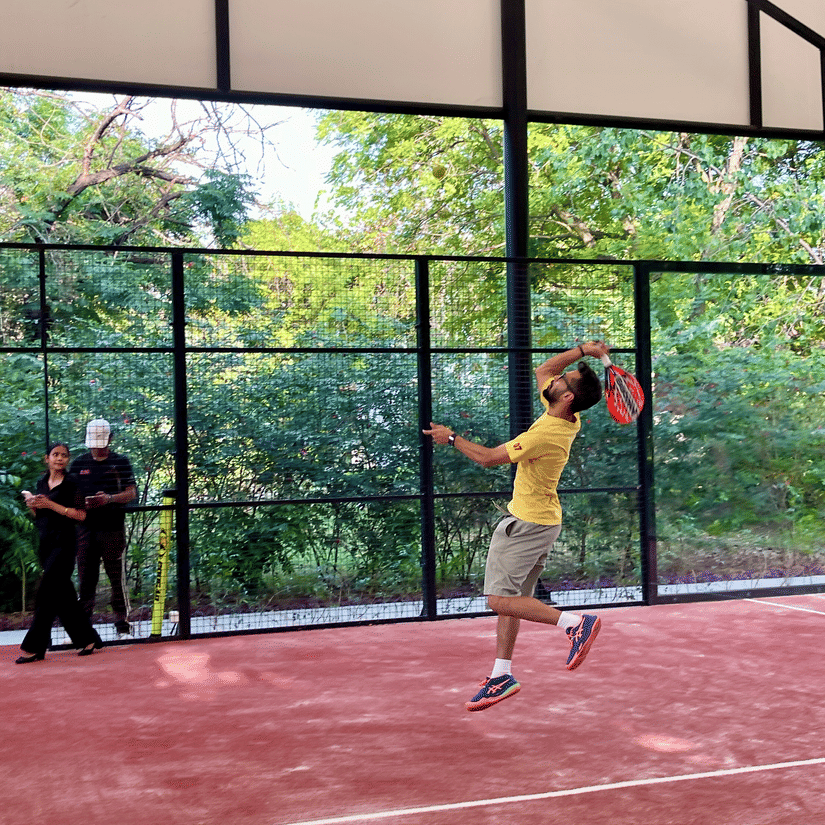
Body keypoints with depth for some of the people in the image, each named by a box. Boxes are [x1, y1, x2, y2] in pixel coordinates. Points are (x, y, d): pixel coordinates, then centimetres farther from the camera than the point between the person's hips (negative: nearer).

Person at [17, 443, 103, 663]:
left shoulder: (71, 484, -5)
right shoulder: (41, 483, 13)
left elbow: (81, 515, -13)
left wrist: (51, 504, -16)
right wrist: (32, 504, -1)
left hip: (63, 543, -7)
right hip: (45, 542, 7)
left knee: (47, 592, -10)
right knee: (63, 595, 9)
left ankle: (33, 647, -7)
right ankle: (88, 640, 18)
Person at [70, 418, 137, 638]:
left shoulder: (121, 462, 5)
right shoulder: (79, 463, 13)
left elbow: (132, 493, 0)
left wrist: (109, 498, -17)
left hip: (113, 528, -3)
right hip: (85, 527, 3)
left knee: (117, 577, -1)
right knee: (86, 578, 5)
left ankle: (123, 626, 7)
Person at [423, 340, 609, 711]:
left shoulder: (544, 434, -27)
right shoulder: (565, 418, -2)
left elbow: (488, 457, -17)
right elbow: (542, 370, 16)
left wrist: (452, 438, -4)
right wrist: (582, 350, 4)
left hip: (528, 524, -10)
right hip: (541, 519, 10)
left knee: (501, 599, -9)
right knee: (510, 597, 13)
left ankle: (575, 623, -11)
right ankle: (502, 675, 19)